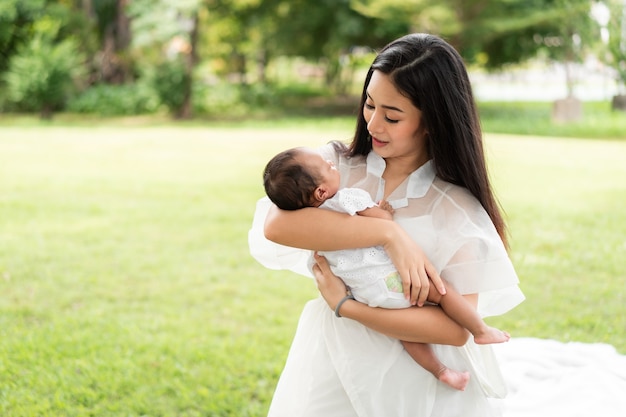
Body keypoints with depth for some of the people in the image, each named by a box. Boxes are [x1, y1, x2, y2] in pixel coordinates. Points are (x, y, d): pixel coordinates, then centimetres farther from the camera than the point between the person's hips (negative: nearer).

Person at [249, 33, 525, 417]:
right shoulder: (336, 165, -5)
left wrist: (345, 305, -19)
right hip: (331, 370, 2)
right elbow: (276, 224, -23)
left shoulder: (458, 208, -11)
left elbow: (456, 327, -17)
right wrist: (388, 233, -27)